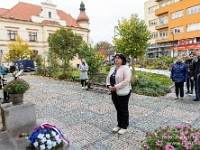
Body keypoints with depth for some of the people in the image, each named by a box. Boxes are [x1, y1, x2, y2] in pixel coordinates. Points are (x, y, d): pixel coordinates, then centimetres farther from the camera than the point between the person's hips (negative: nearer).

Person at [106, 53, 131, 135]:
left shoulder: (125, 68, -15)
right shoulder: (113, 68, 9)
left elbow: (126, 80, -26)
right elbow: (108, 78, 12)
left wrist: (116, 87, -26)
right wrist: (109, 86, -6)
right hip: (114, 92, 7)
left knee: (124, 110, 8)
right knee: (118, 109, 17)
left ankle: (124, 127, 23)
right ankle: (119, 125, 32)